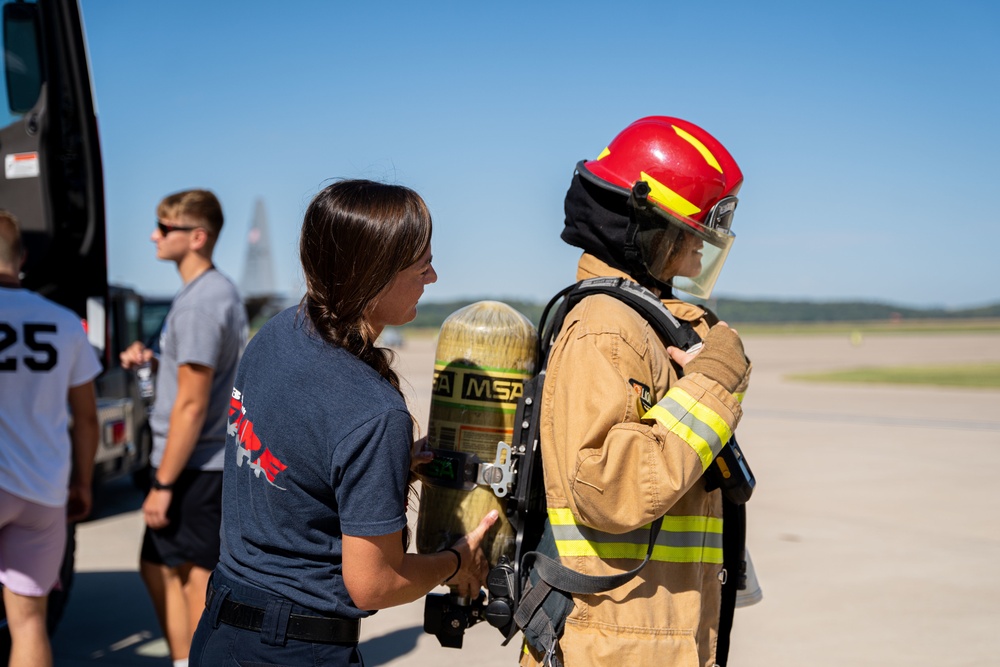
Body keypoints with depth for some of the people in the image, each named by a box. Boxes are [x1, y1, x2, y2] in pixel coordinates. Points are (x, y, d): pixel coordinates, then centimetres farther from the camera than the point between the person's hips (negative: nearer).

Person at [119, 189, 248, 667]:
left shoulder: (198, 304, -19)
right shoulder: (221, 291, 13)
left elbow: (192, 404, -21)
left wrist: (164, 483, -17)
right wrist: (152, 361, 7)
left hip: (194, 466, -10)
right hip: (210, 462, 10)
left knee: (198, 581, -1)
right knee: (158, 568, 19)